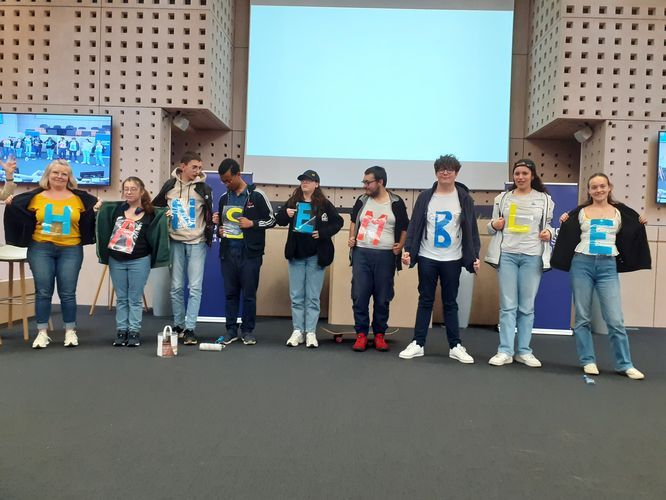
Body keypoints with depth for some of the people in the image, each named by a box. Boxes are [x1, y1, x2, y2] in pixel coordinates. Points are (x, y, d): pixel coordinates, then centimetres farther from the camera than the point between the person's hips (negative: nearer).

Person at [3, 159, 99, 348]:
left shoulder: (79, 198, 4)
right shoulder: (36, 197, 5)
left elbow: (89, 218, 9)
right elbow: (18, 210, 11)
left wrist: (97, 210, -10)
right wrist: (11, 205, -9)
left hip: (70, 250, 0)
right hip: (41, 249, 1)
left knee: (67, 293, 3)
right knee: (43, 292, 4)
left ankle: (70, 331, 14)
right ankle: (42, 333, 14)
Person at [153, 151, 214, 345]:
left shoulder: (203, 188, -2)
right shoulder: (169, 185, 2)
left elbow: (210, 214, 4)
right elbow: (155, 206, 16)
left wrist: (210, 230, -9)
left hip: (197, 243, -2)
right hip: (176, 242, 2)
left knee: (195, 287, -6)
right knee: (176, 287, 6)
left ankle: (190, 328, -1)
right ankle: (178, 326, 19)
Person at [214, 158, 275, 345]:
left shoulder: (256, 195, -3)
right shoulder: (224, 198, 12)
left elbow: (271, 220, 0)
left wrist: (252, 223, -13)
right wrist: (219, 227, 2)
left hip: (250, 253, -4)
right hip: (228, 252, 4)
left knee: (249, 294, 2)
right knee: (230, 293, 8)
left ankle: (248, 331, 14)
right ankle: (231, 330, 17)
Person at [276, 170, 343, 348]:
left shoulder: (324, 204, -3)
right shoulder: (292, 202, 6)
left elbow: (338, 222, 0)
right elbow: (279, 220, 12)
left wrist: (323, 232, -13)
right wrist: (285, 214, -10)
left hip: (316, 255, -3)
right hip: (296, 253, 3)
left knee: (312, 296, 3)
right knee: (296, 296, 7)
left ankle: (310, 333, 9)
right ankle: (298, 331, 14)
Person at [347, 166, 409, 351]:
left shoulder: (396, 202, -1)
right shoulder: (362, 200, 7)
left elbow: (404, 228, 7)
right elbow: (354, 221, 22)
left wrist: (400, 245, -7)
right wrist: (351, 238, 6)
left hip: (385, 256, -2)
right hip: (361, 253, 2)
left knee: (382, 298, 5)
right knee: (359, 296, 0)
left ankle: (379, 335, 17)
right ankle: (361, 334, 10)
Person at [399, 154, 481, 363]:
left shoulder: (464, 199, 1)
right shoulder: (425, 197, 3)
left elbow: (471, 229, 1)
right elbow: (414, 226, 2)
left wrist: (475, 256, -6)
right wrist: (408, 249, -9)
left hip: (452, 259, 0)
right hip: (427, 257, 1)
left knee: (450, 303, 8)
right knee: (425, 301, 7)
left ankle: (455, 346, 14)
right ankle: (417, 344, 13)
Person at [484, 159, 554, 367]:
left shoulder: (544, 199, 8)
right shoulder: (502, 198, 11)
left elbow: (549, 225, 13)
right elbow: (492, 227, 15)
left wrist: (549, 233, -9)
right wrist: (494, 225, -8)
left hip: (532, 256, 0)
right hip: (506, 255, 0)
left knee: (527, 306, 4)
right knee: (508, 305, -1)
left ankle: (524, 351, 12)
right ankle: (505, 351, 3)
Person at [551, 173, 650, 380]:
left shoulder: (619, 212, 10)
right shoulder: (580, 212, 8)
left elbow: (628, 238, 17)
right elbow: (569, 237, 12)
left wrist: (640, 226, 3)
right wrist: (564, 224, -3)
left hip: (608, 266, 0)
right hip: (582, 264, 0)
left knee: (615, 319, -4)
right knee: (582, 317, 3)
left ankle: (624, 364, 6)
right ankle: (588, 361, 14)